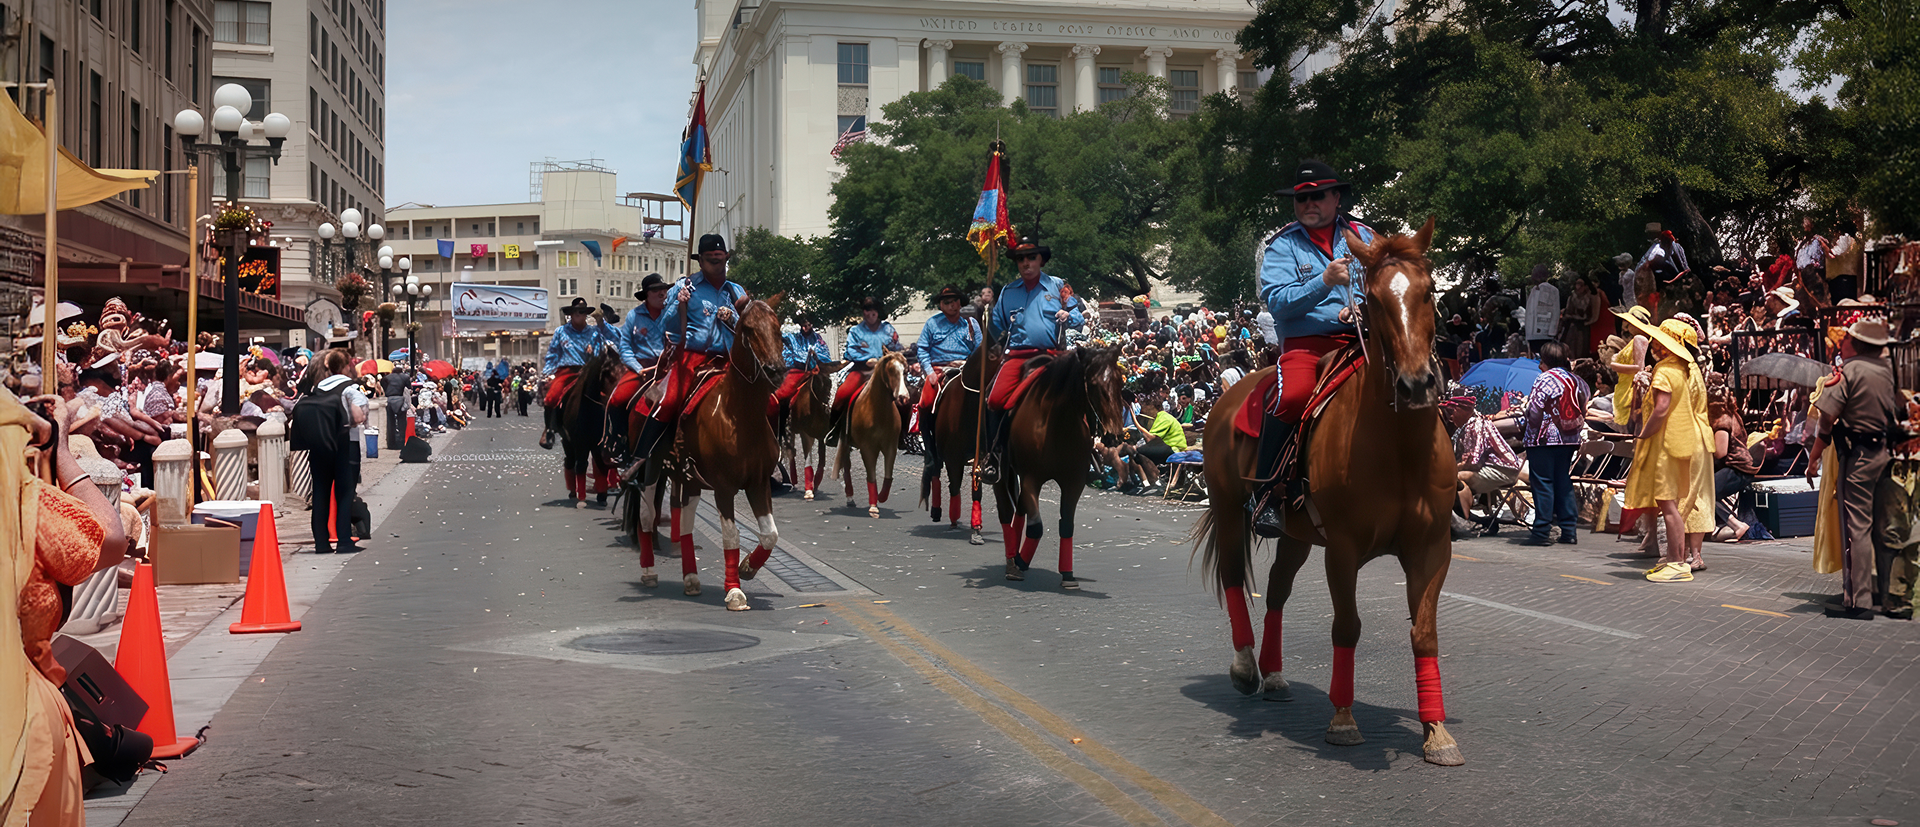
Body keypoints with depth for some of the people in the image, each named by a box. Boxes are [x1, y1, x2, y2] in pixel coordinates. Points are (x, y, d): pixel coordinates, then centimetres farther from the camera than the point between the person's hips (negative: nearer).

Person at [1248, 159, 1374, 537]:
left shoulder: (1362, 237, 15)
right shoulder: (1281, 245, 6)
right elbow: (1278, 301, -7)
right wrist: (1325, 282, -20)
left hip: (1361, 339, 3)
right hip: (1306, 343, -3)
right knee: (1294, 396, -34)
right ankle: (1262, 493, -20)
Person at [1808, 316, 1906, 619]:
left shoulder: (1849, 371, -12)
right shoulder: (1888, 369, 5)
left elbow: (1827, 419, -14)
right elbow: (1900, 411, 14)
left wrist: (1813, 458, -9)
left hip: (1858, 456, -7)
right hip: (1887, 454, 7)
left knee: (1856, 526, -5)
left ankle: (1858, 600, -6)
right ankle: (1885, 591, 25)